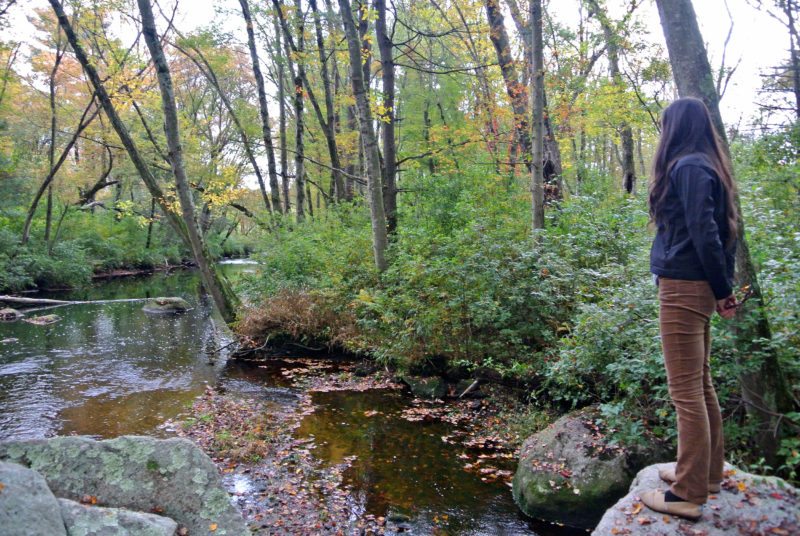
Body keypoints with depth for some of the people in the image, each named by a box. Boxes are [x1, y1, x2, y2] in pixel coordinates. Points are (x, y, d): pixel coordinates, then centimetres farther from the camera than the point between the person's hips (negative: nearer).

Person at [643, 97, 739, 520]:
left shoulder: (686, 167, -11)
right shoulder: (706, 167, 18)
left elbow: (704, 232, -17)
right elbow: (716, 231, 16)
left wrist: (722, 290, -11)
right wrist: (723, 289, 13)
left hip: (683, 288, -10)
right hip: (696, 289, 10)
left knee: (685, 390, -5)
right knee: (700, 383, 17)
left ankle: (688, 494, 3)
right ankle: (707, 471, 30)